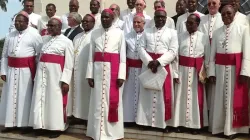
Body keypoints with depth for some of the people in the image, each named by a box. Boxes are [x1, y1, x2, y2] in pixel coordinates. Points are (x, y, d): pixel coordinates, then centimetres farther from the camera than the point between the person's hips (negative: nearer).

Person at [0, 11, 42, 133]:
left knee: (25, 97, 2)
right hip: (11, 70, 5)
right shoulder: (10, 36, 11)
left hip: (26, 70, -5)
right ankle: (10, 123, 19)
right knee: (10, 96, 8)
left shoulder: (34, 35, -4)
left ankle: (25, 124, 12)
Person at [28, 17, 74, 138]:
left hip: (56, 74, -5)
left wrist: (65, 81, -14)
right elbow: (40, 58, 15)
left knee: (55, 100, 0)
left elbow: (69, 64, -6)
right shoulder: (44, 39, 14)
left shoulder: (66, 42, -1)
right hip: (42, 73, 5)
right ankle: (41, 125, 15)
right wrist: (36, 76, 7)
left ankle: (56, 127, 11)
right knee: (40, 98, 5)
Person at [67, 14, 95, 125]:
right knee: (78, 92, 9)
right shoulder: (77, 36, 20)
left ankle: (89, 117, 7)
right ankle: (80, 115, 18)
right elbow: (73, 52, 19)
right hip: (77, 69, 7)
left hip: (88, 69, -7)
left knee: (86, 93, -2)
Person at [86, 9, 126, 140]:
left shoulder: (119, 33, 2)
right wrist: (89, 75, 0)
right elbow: (91, 56, 7)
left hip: (113, 70, -2)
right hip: (98, 70, 2)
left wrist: (121, 75, -7)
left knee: (112, 101, 2)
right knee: (98, 102, 7)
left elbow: (122, 56, 0)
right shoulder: (95, 33, 9)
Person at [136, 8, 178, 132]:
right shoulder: (147, 32, 13)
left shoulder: (172, 32, 6)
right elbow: (141, 48, 3)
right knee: (147, 94, 4)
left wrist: (158, 61, -15)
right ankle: (147, 120, 13)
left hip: (164, 66, -2)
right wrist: (149, 61, -14)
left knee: (163, 94, 0)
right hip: (148, 65, 2)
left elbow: (173, 51, -3)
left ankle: (163, 122, 9)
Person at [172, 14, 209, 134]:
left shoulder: (204, 37, 0)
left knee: (196, 97, 5)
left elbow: (207, 57, 3)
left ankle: (195, 124, 17)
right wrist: (175, 72, -5)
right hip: (182, 70, 1)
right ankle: (180, 122, 16)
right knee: (181, 96, 5)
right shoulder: (180, 36, 2)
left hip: (197, 71, -1)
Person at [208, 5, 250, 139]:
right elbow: (212, 54, 8)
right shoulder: (217, 32, 10)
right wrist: (211, 72, 2)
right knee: (220, 97, 8)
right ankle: (220, 126, 20)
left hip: (236, 68, -3)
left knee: (235, 98, 3)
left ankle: (233, 128, 14)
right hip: (220, 68, 3)